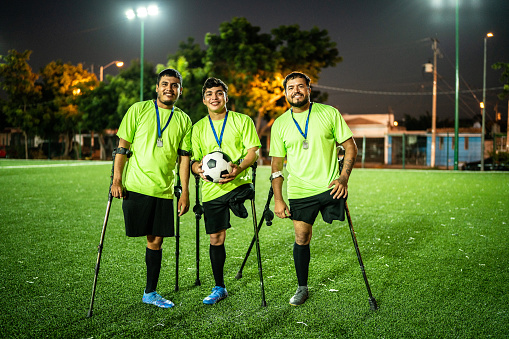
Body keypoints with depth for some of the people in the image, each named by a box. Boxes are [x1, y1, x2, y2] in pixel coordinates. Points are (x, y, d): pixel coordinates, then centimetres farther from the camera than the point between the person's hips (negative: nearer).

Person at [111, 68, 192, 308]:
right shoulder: (139, 110, 2)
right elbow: (122, 146, 2)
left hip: (163, 190, 3)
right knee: (150, 239, -4)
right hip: (136, 186, -3)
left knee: (156, 240, 7)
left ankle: (150, 293, 19)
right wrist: (117, 180, -5)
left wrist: (185, 192, 4)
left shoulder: (184, 120, 10)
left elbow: (184, 158, 9)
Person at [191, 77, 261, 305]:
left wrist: (239, 167, -22)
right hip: (211, 189, 2)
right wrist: (198, 169, -13)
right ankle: (219, 287, 19)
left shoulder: (242, 121, 4)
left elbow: (254, 151, -2)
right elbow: (194, 159, 12)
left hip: (238, 182, -2)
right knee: (216, 238, 5)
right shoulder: (198, 128, 12)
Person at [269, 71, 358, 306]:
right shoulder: (280, 124, 4)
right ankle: (302, 288, 19)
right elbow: (277, 165, 7)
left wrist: (343, 178, -11)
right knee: (301, 239, 3)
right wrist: (278, 199, 2)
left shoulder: (329, 113, 0)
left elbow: (350, 147, 2)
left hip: (330, 186, -1)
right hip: (299, 191, 1)